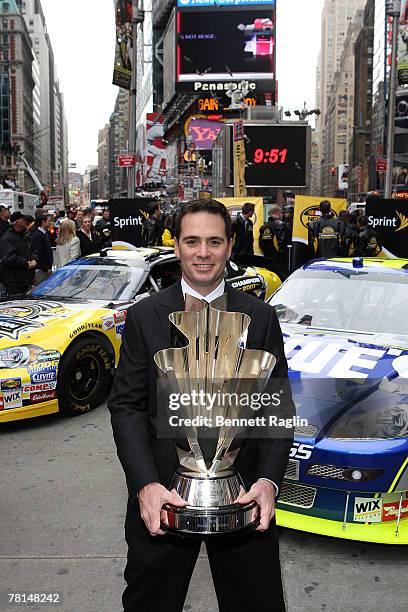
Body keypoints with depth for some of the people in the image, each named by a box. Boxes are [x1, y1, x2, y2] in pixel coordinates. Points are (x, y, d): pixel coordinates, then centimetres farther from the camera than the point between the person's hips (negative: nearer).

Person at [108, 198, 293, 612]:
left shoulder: (261, 318, 0)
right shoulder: (143, 317, -2)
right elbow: (126, 405, -4)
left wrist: (269, 480, -13)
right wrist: (145, 485, -16)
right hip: (162, 493, 0)